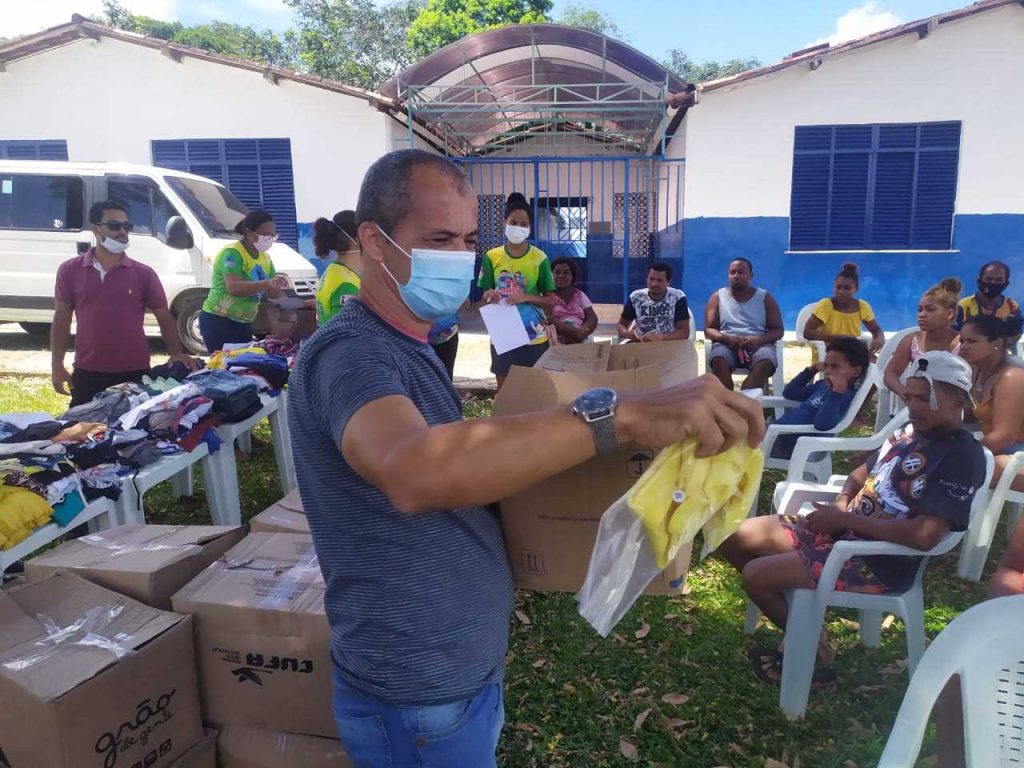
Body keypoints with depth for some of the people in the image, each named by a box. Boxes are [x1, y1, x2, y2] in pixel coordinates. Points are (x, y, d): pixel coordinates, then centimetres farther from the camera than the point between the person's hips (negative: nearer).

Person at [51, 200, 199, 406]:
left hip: (135, 374, 0)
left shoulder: (144, 273, 0)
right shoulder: (70, 271, 3)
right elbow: (61, 320, 7)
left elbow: (165, 318, 3)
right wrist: (57, 366, 1)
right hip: (87, 374, 1)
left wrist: (177, 354, -12)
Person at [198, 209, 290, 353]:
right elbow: (233, 288, -30)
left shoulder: (265, 258, 9)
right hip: (218, 322, -8)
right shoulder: (232, 253, -15)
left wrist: (279, 288, -12)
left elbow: (272, 294, 10)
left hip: (244, 324, 8)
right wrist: (267, 283, -40)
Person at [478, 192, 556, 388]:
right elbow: (485, 296, 6)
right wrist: (488, 297, -17)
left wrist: (525, 297, -20)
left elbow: (550, 301, -3)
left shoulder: (539, 258, -5)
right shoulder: (492, 257, 0)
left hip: (533, 337, -1)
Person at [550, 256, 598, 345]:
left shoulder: (580, 295, 16)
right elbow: (548, 319, -9)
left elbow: (593, 319, 8)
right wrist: (573, 331, -18)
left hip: (580, 342, 3)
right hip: (557, 342, -3)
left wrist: (581, 331, -13)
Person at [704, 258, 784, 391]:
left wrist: (757, 340, -14)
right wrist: (727, 339, -15)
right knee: (719, 361, -36)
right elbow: (708, 330, 7)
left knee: (765, 363, -35)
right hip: (727, 343, 0)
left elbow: (778, 330, 8)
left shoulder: (764, 297, 12)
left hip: (758, 344, 0)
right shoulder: (718, 297, 12)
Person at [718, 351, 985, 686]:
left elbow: (925, 535, -28)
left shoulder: (962, 457, -17)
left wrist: (844, 519, -20)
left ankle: (815, 653, 7)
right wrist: (842, 502, 1)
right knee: (733, 540, 2)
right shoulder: (912, 432, 9)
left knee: (755, 576, -17)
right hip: (842, 530, 9)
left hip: (880, 562, -9)